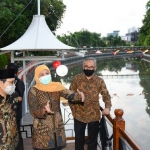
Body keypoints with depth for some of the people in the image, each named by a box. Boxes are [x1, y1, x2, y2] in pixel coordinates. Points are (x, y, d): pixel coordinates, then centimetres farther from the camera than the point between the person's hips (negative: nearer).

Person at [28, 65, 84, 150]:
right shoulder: (33, 91, -8)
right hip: (42, 131, -3)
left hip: (58, 129, 3)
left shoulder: (56, 86, 1)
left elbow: (70, 95, -13)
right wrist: (44, 110, -34)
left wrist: (79, 96, -34)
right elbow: (33, 111, -14)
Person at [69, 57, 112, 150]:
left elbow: (106, 95, -2)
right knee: (79, 139, 16)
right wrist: (74, 110, -6)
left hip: (94, 116, 0)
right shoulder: (76, 79, -4)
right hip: (79, 115, 0)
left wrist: (107, 107, -21)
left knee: (93, 140, 15)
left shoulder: (99, 81, -2)